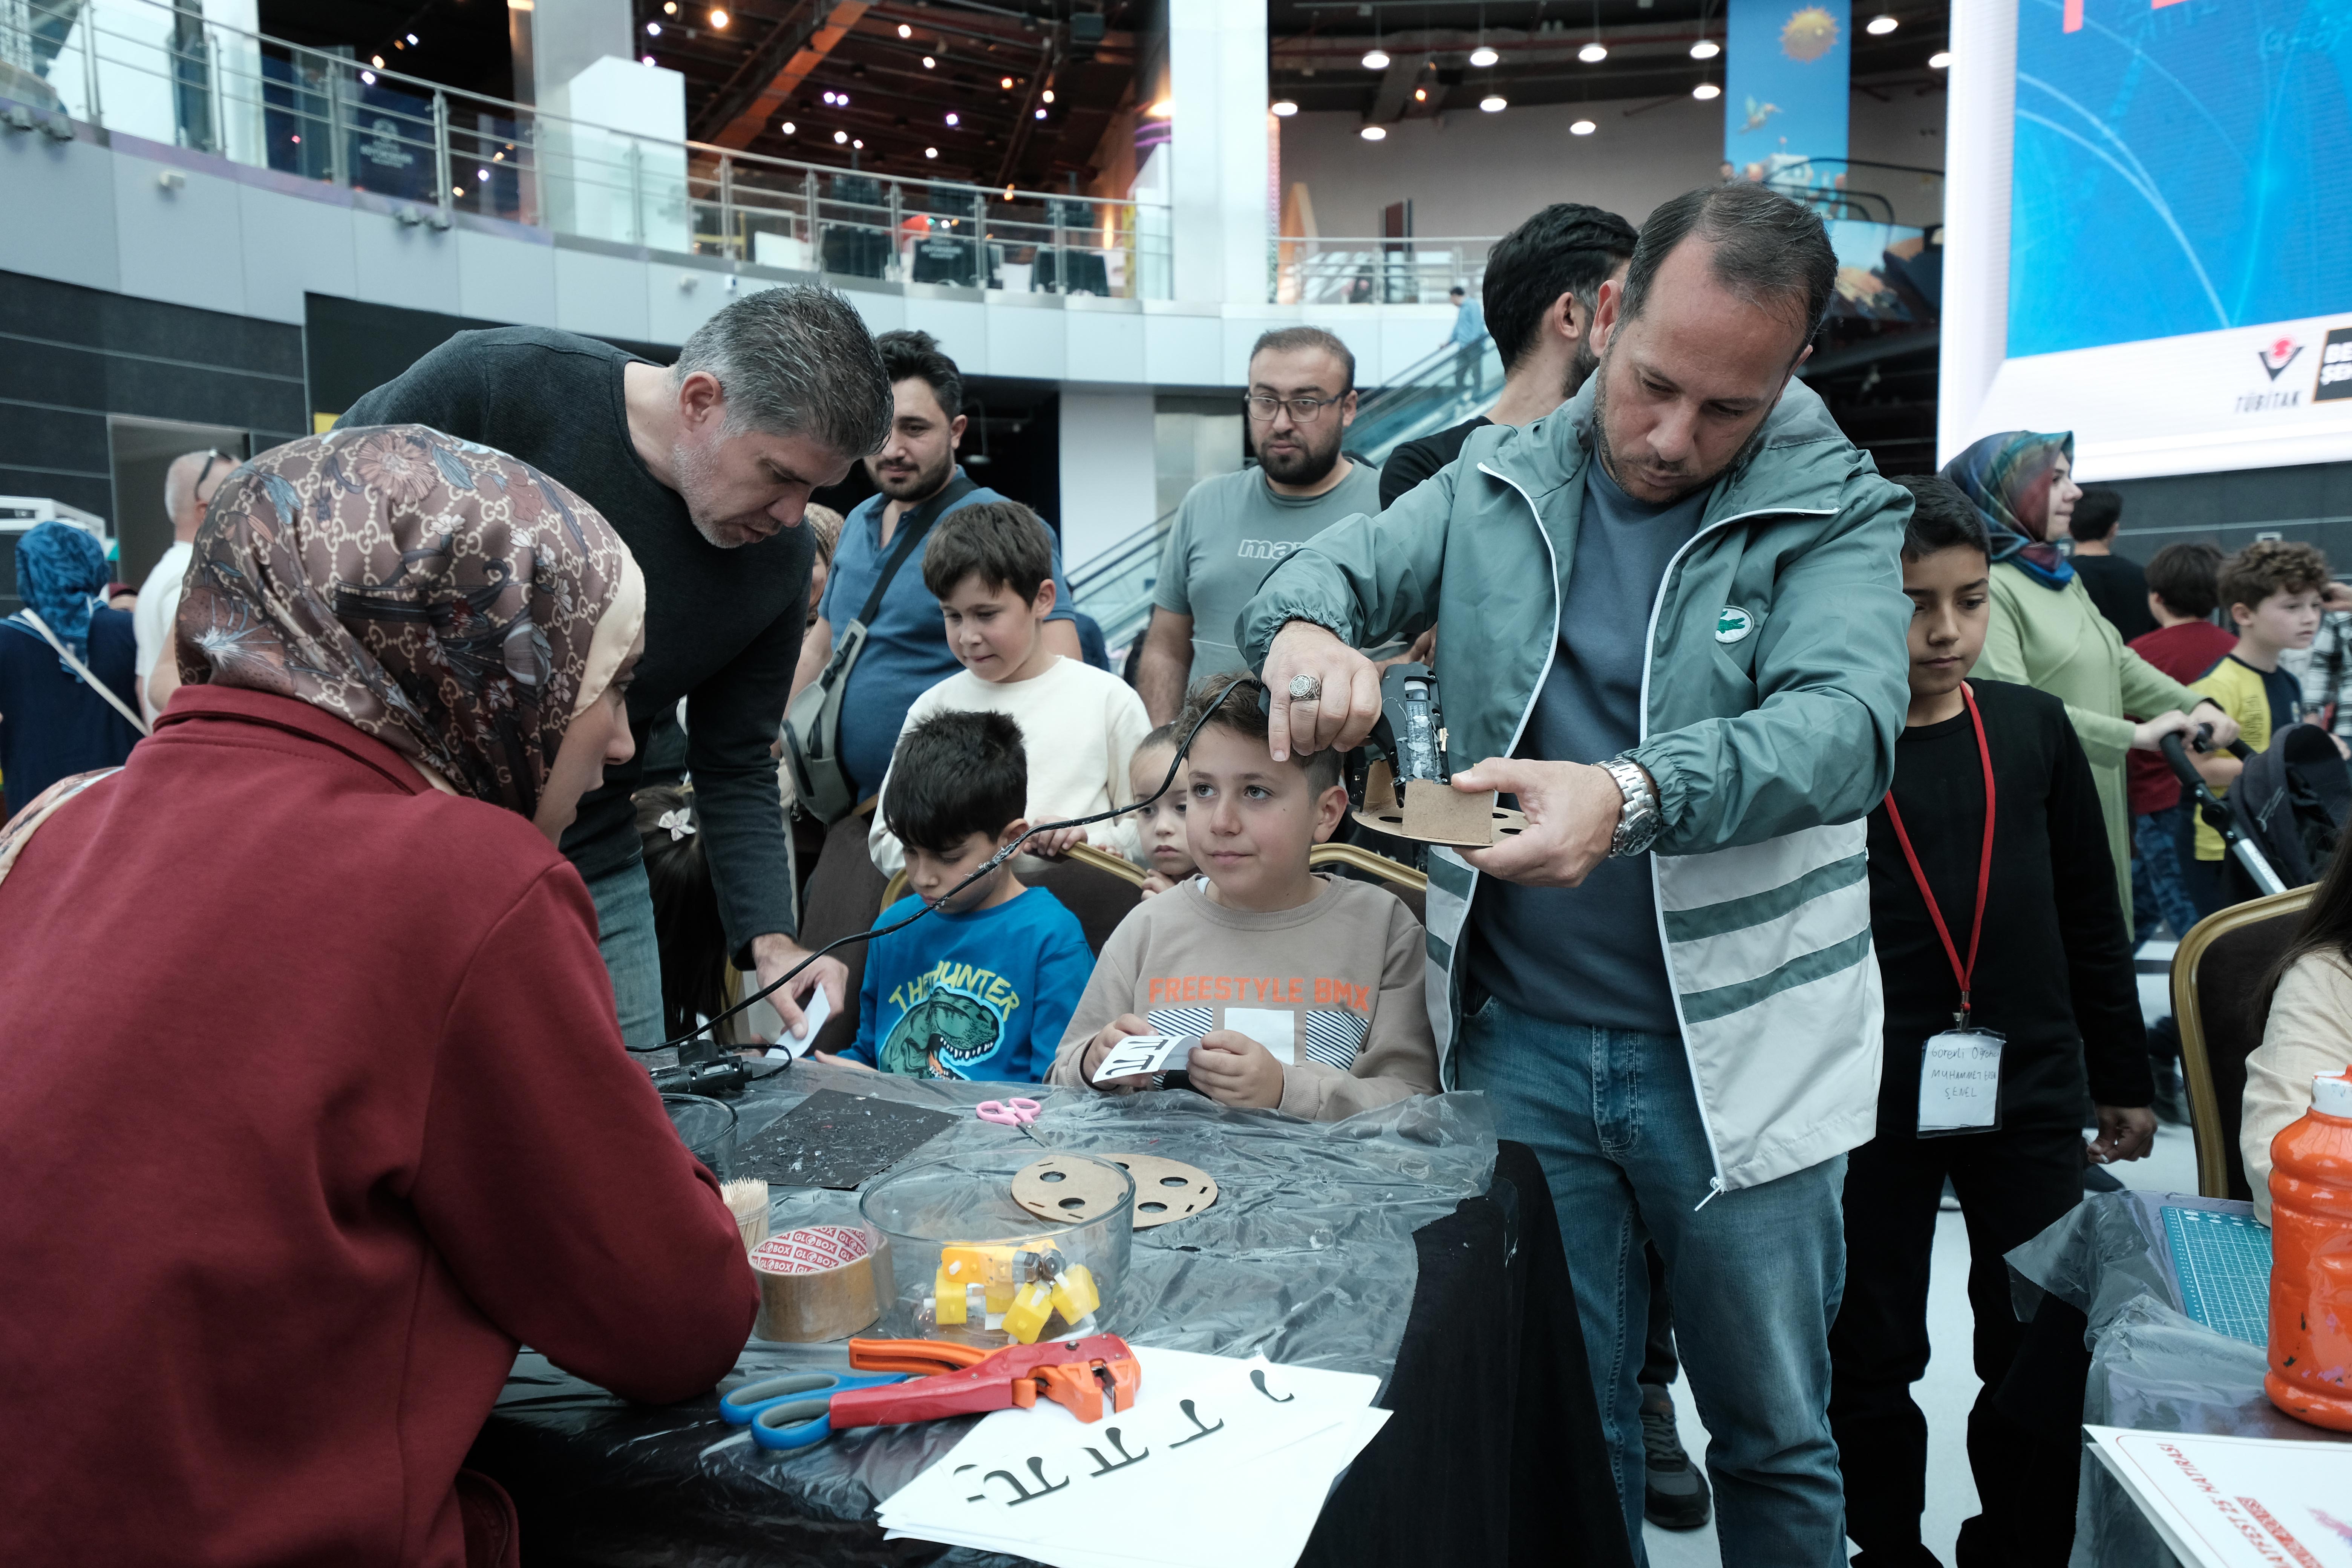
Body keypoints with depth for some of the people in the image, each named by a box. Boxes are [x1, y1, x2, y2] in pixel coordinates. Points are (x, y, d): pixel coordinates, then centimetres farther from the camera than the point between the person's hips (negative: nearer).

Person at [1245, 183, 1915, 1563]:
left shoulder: (1837, 511, -6)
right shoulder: (1499, 486, 3)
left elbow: (1847, 725, -21)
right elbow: (1337, 566, 2)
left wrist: (1632, 795, -41)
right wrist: (1306, 624, -25)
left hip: (1734, 1051, -2)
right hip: (1522, 1037, 2)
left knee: (1776, 1435, 15)